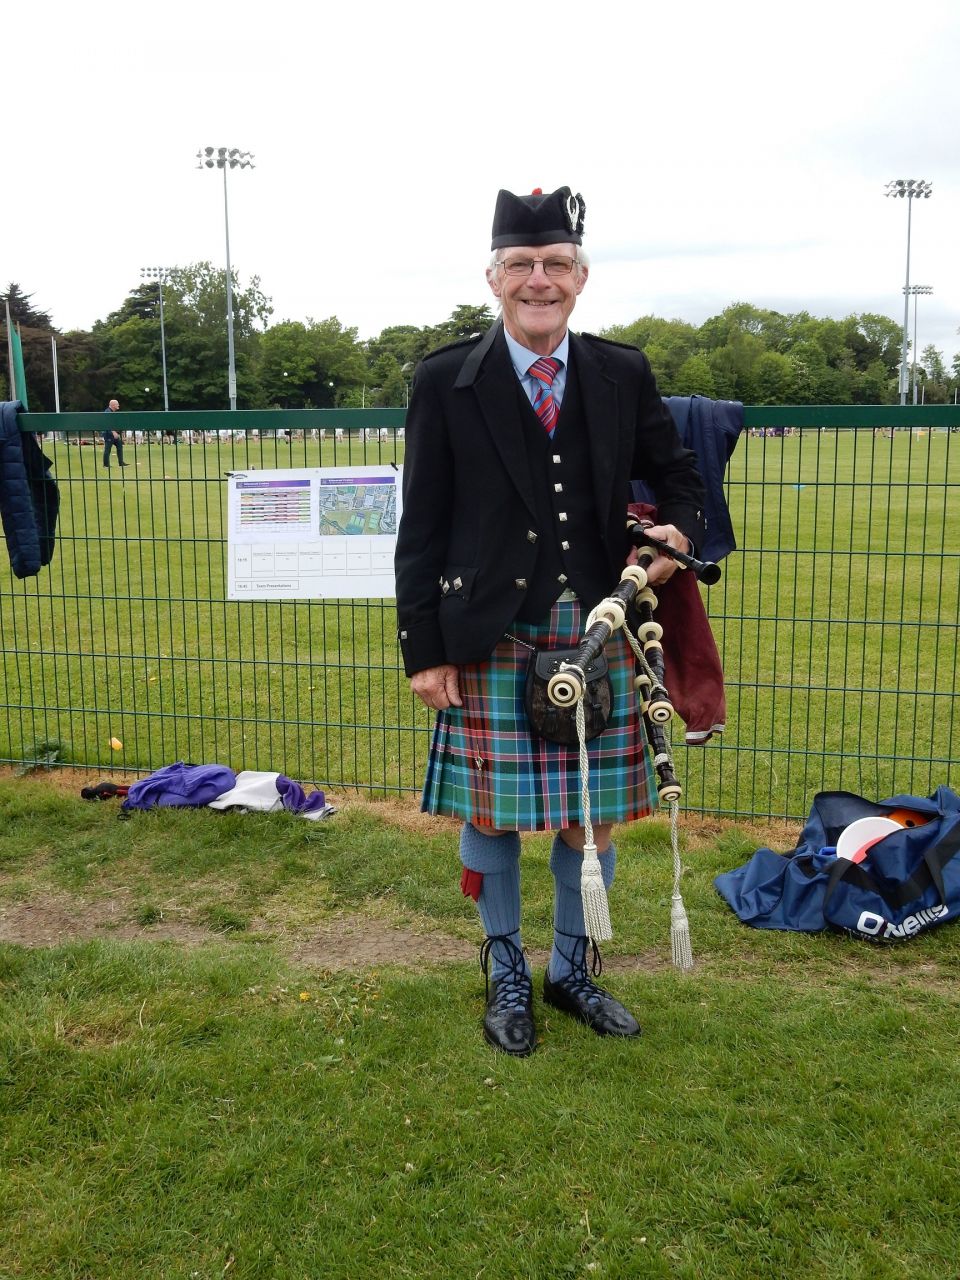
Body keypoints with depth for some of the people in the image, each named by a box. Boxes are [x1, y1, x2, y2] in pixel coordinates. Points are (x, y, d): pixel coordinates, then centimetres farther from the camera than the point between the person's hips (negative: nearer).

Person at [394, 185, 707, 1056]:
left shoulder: (623, 375, 5)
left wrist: (679, 533, -8)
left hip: (599, 634, 3)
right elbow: (422, 529, -2)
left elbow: (677, 475, 15)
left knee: (590, 818, 11)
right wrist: (424, 651, -6)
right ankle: (507, 975, 31)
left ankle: (573, 968, 34)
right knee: (492, 816, 8)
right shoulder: (446, 383, -2)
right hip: (493, 640, -2)